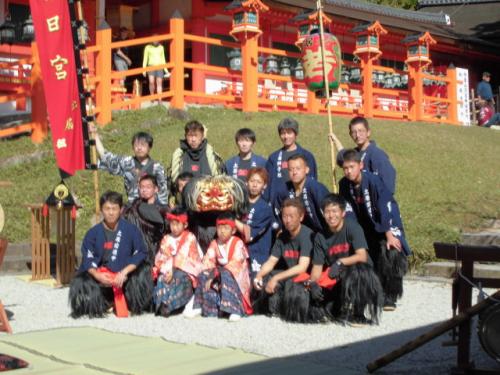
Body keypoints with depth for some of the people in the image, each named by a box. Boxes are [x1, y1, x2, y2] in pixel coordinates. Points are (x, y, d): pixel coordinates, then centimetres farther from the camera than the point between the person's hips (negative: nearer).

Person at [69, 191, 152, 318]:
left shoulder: (131, 230, -7)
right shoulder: (93, 233, -2)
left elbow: (140, 253, -8)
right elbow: (87, 259, -4)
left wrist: (124, 272, -21)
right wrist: (97, 275, -24)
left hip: (125, 273, -1)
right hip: (101, 274, 1)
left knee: (144, 272, -29)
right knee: (79, 283, -23)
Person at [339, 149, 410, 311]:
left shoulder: (373, 180, -26)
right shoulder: (344, 184, -10)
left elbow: (385, 208, -27)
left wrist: (389, 234, -30)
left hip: (388, 224, -6)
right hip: (366, 228, 6)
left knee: (391, 255, -21)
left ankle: (389, 297, -12)